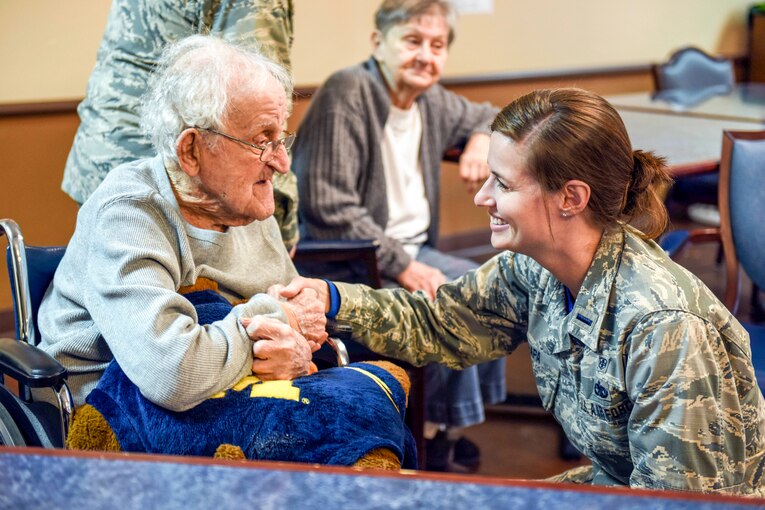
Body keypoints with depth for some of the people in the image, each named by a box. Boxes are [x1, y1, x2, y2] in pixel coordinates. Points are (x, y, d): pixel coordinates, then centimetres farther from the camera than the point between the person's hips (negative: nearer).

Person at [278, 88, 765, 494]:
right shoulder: (532, 268, -11)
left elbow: (681, 496, -26)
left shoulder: (665, 330, -33)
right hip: (613, 481, 7)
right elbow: (439, 324, 3)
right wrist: (331, 297, -12)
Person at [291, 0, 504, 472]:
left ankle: (445, 423, 7)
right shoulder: (346, 95, -18)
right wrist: (402, 266, -23)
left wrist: (482, 139, 2)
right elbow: (329, 207, -24)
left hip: (409, 252, 9)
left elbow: (487, 115, 28)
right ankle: (435, 430, -2)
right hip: (345, 266, -8)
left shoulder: (432, 102, 6)